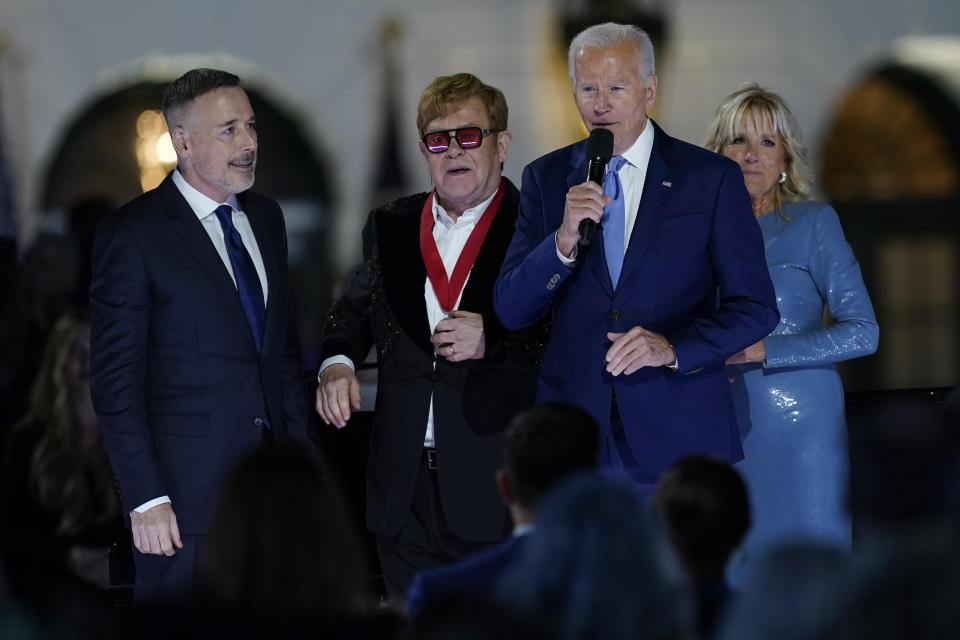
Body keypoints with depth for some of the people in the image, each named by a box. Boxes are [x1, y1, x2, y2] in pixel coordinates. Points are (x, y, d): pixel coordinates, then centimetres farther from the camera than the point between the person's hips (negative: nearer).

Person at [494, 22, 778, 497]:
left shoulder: (711, 179, 1)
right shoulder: (546, 178, 9)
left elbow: (756, 309, 0)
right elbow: (511, 310, 4)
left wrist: (674, 348, -16)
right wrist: (564, 241, -13)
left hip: (678, 437, -2)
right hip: (573, 437, 2)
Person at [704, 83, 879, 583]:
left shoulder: (813, 223, -2)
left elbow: (862, 332, -8)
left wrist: (764, 351, -15)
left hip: (796, 424, -4)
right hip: (723, 425, 4)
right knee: (728, 577, 3)